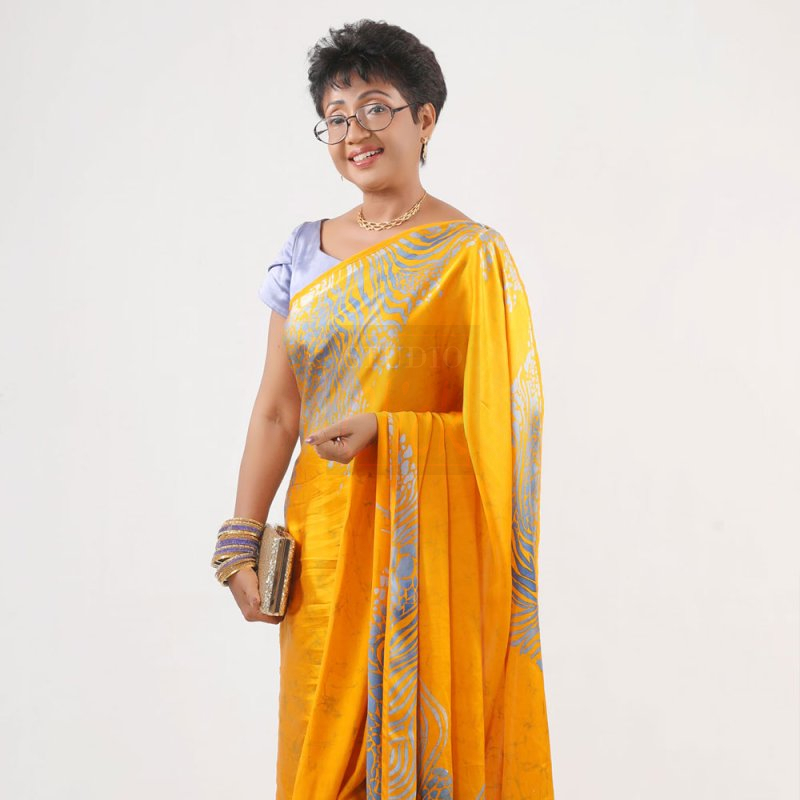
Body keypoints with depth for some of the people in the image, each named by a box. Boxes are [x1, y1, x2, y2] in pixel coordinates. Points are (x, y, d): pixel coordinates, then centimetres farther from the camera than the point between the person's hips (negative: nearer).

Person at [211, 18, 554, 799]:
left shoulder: (473, 255, -5)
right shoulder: (306, 248, 7)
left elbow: (502, 419, -7)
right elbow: (276, 410, 5)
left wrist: (387, 432, -20)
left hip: (430, 538, -3)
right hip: (325, 535, 4)